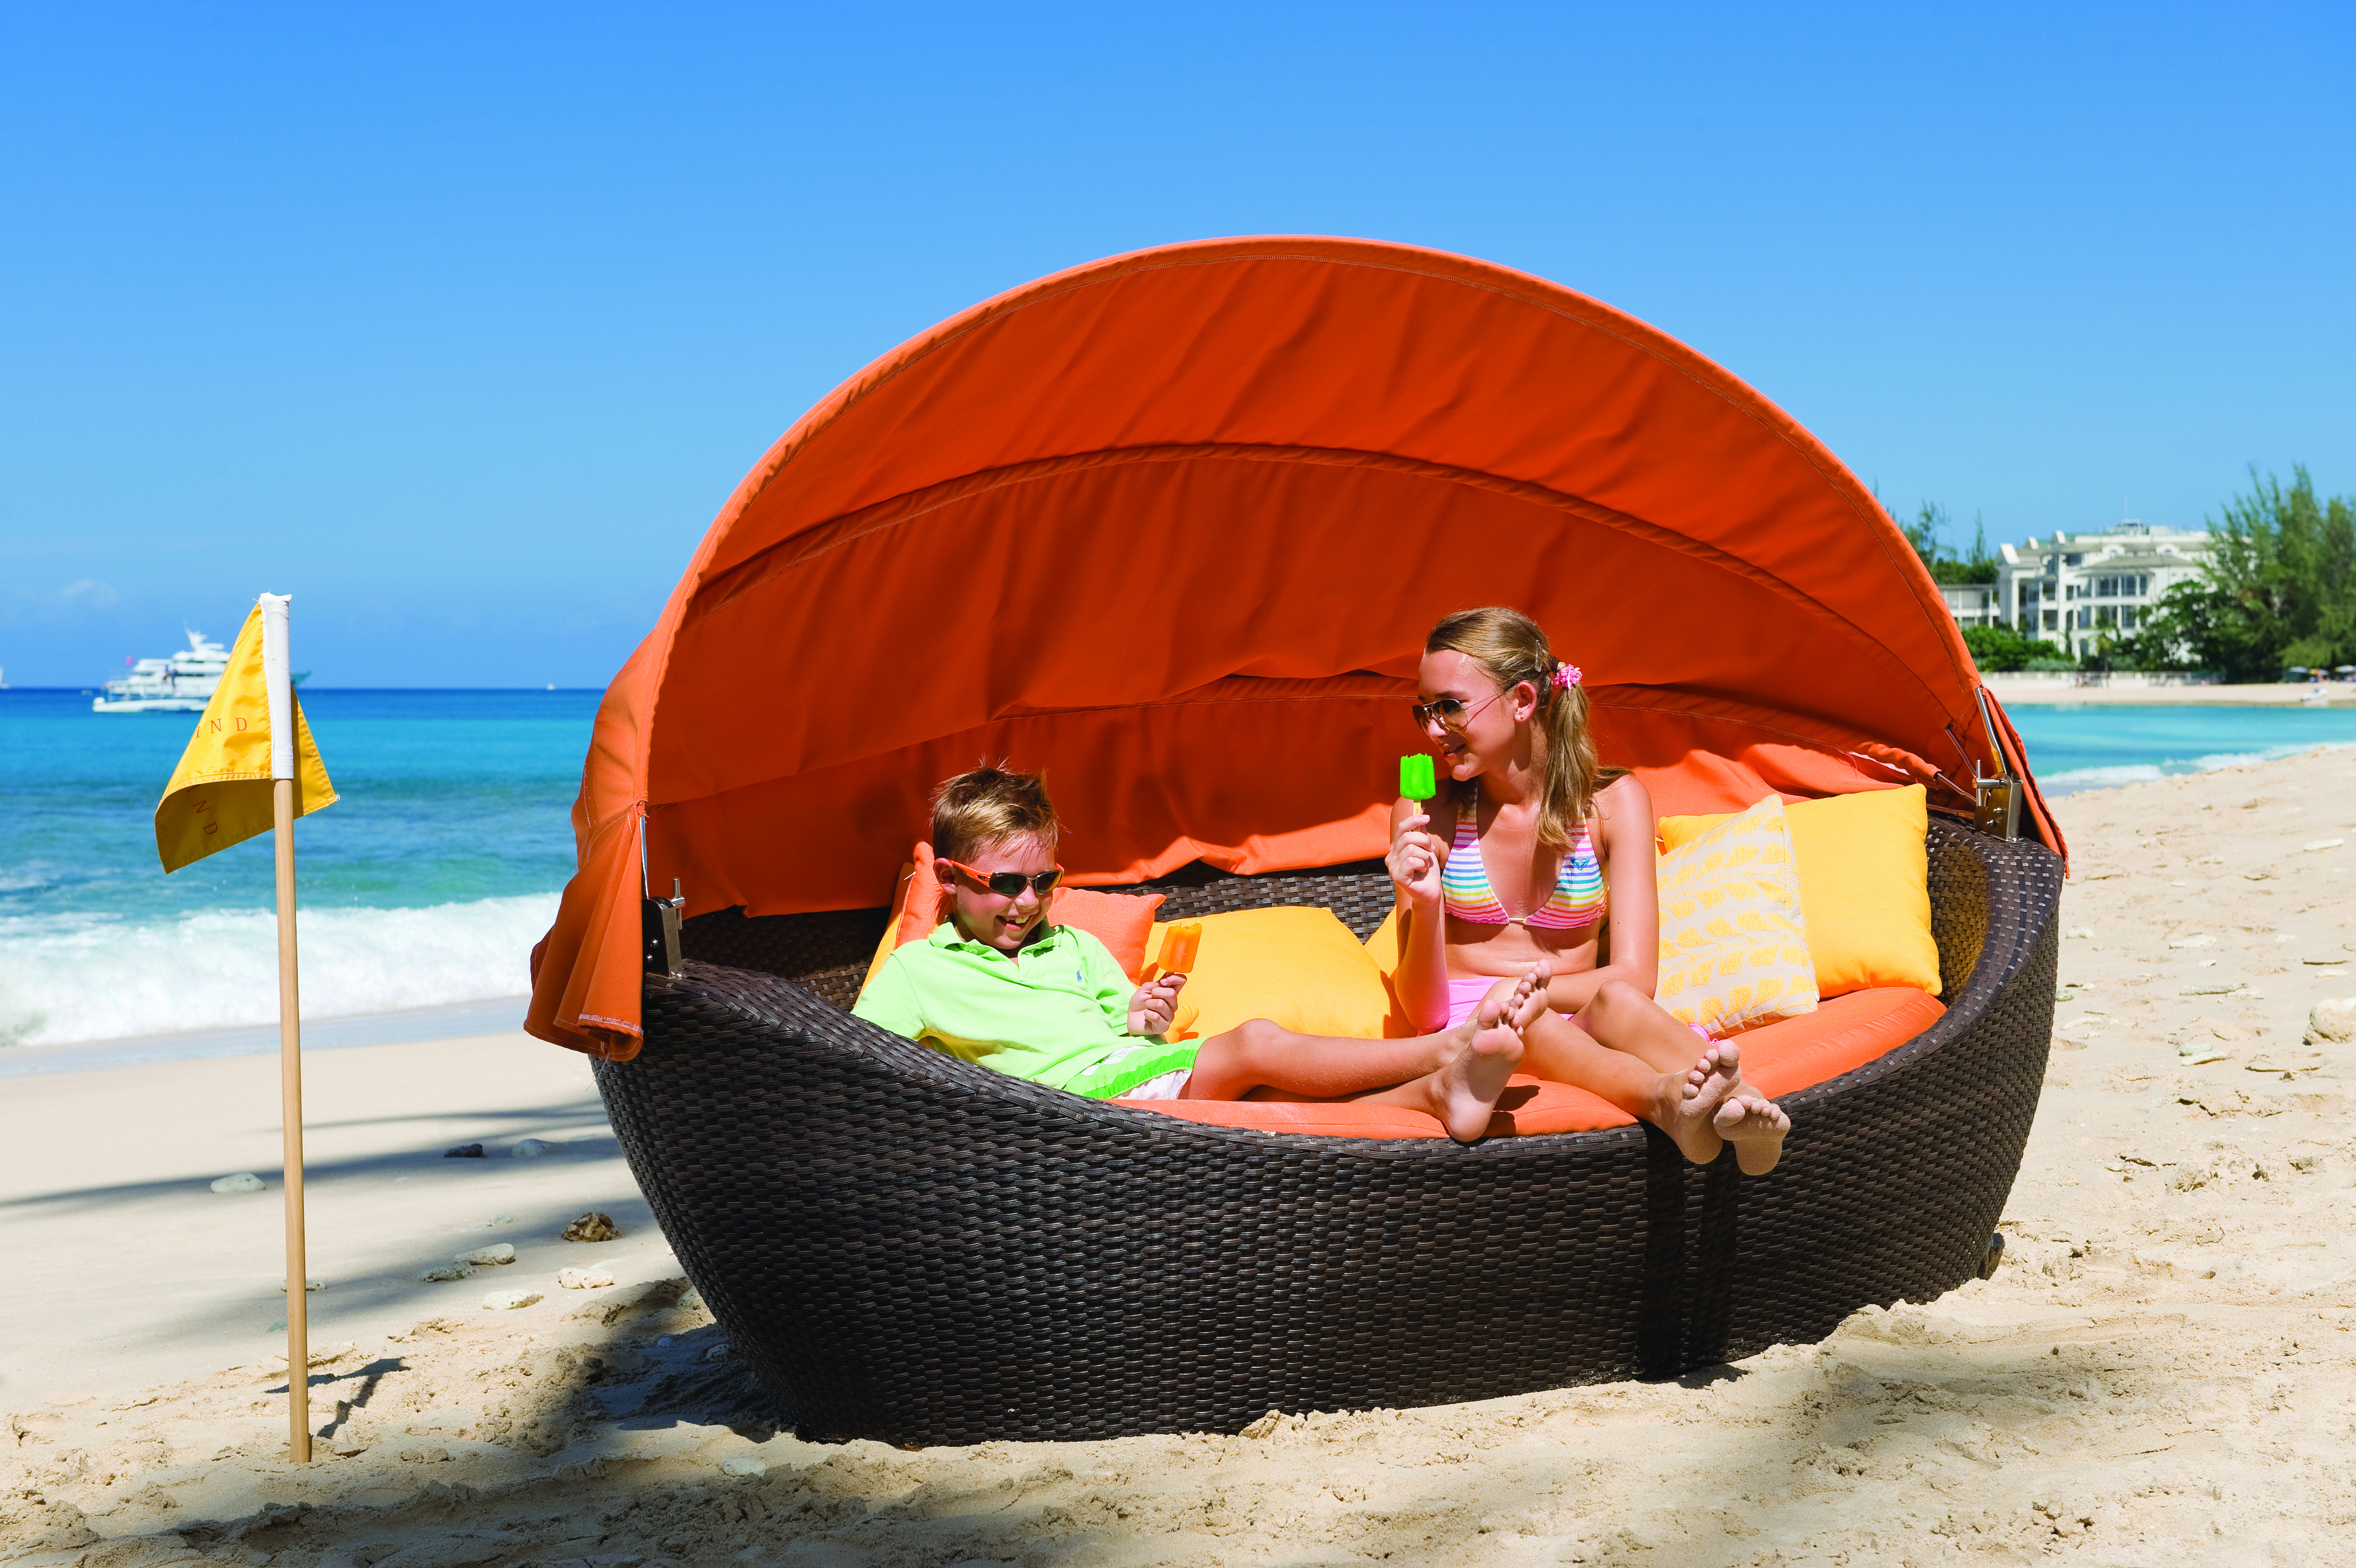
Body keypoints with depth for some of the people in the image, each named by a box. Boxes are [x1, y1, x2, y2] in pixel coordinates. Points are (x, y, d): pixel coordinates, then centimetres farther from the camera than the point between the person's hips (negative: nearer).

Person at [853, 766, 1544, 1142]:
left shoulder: (1075, 948, 30)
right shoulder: (915, 969, 14)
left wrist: (1143, 1023, 5)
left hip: (1147, 1066, 6)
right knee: (1255, 1044, -30)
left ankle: (1439, 1091, -50)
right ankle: (1447, 1047, -39)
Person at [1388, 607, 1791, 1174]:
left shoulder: (1612, 802, 3)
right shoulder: (1423, 813, 2)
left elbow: (1632, 978, -6)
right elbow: (1423, 1010, -3)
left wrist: (1516, 986, -11)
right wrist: (1425, 908, -20)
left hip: (1576, 1034, 1)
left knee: (1614, 1003, -34)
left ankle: (1735, 1105, -64)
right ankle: (1663, 1098, -66)